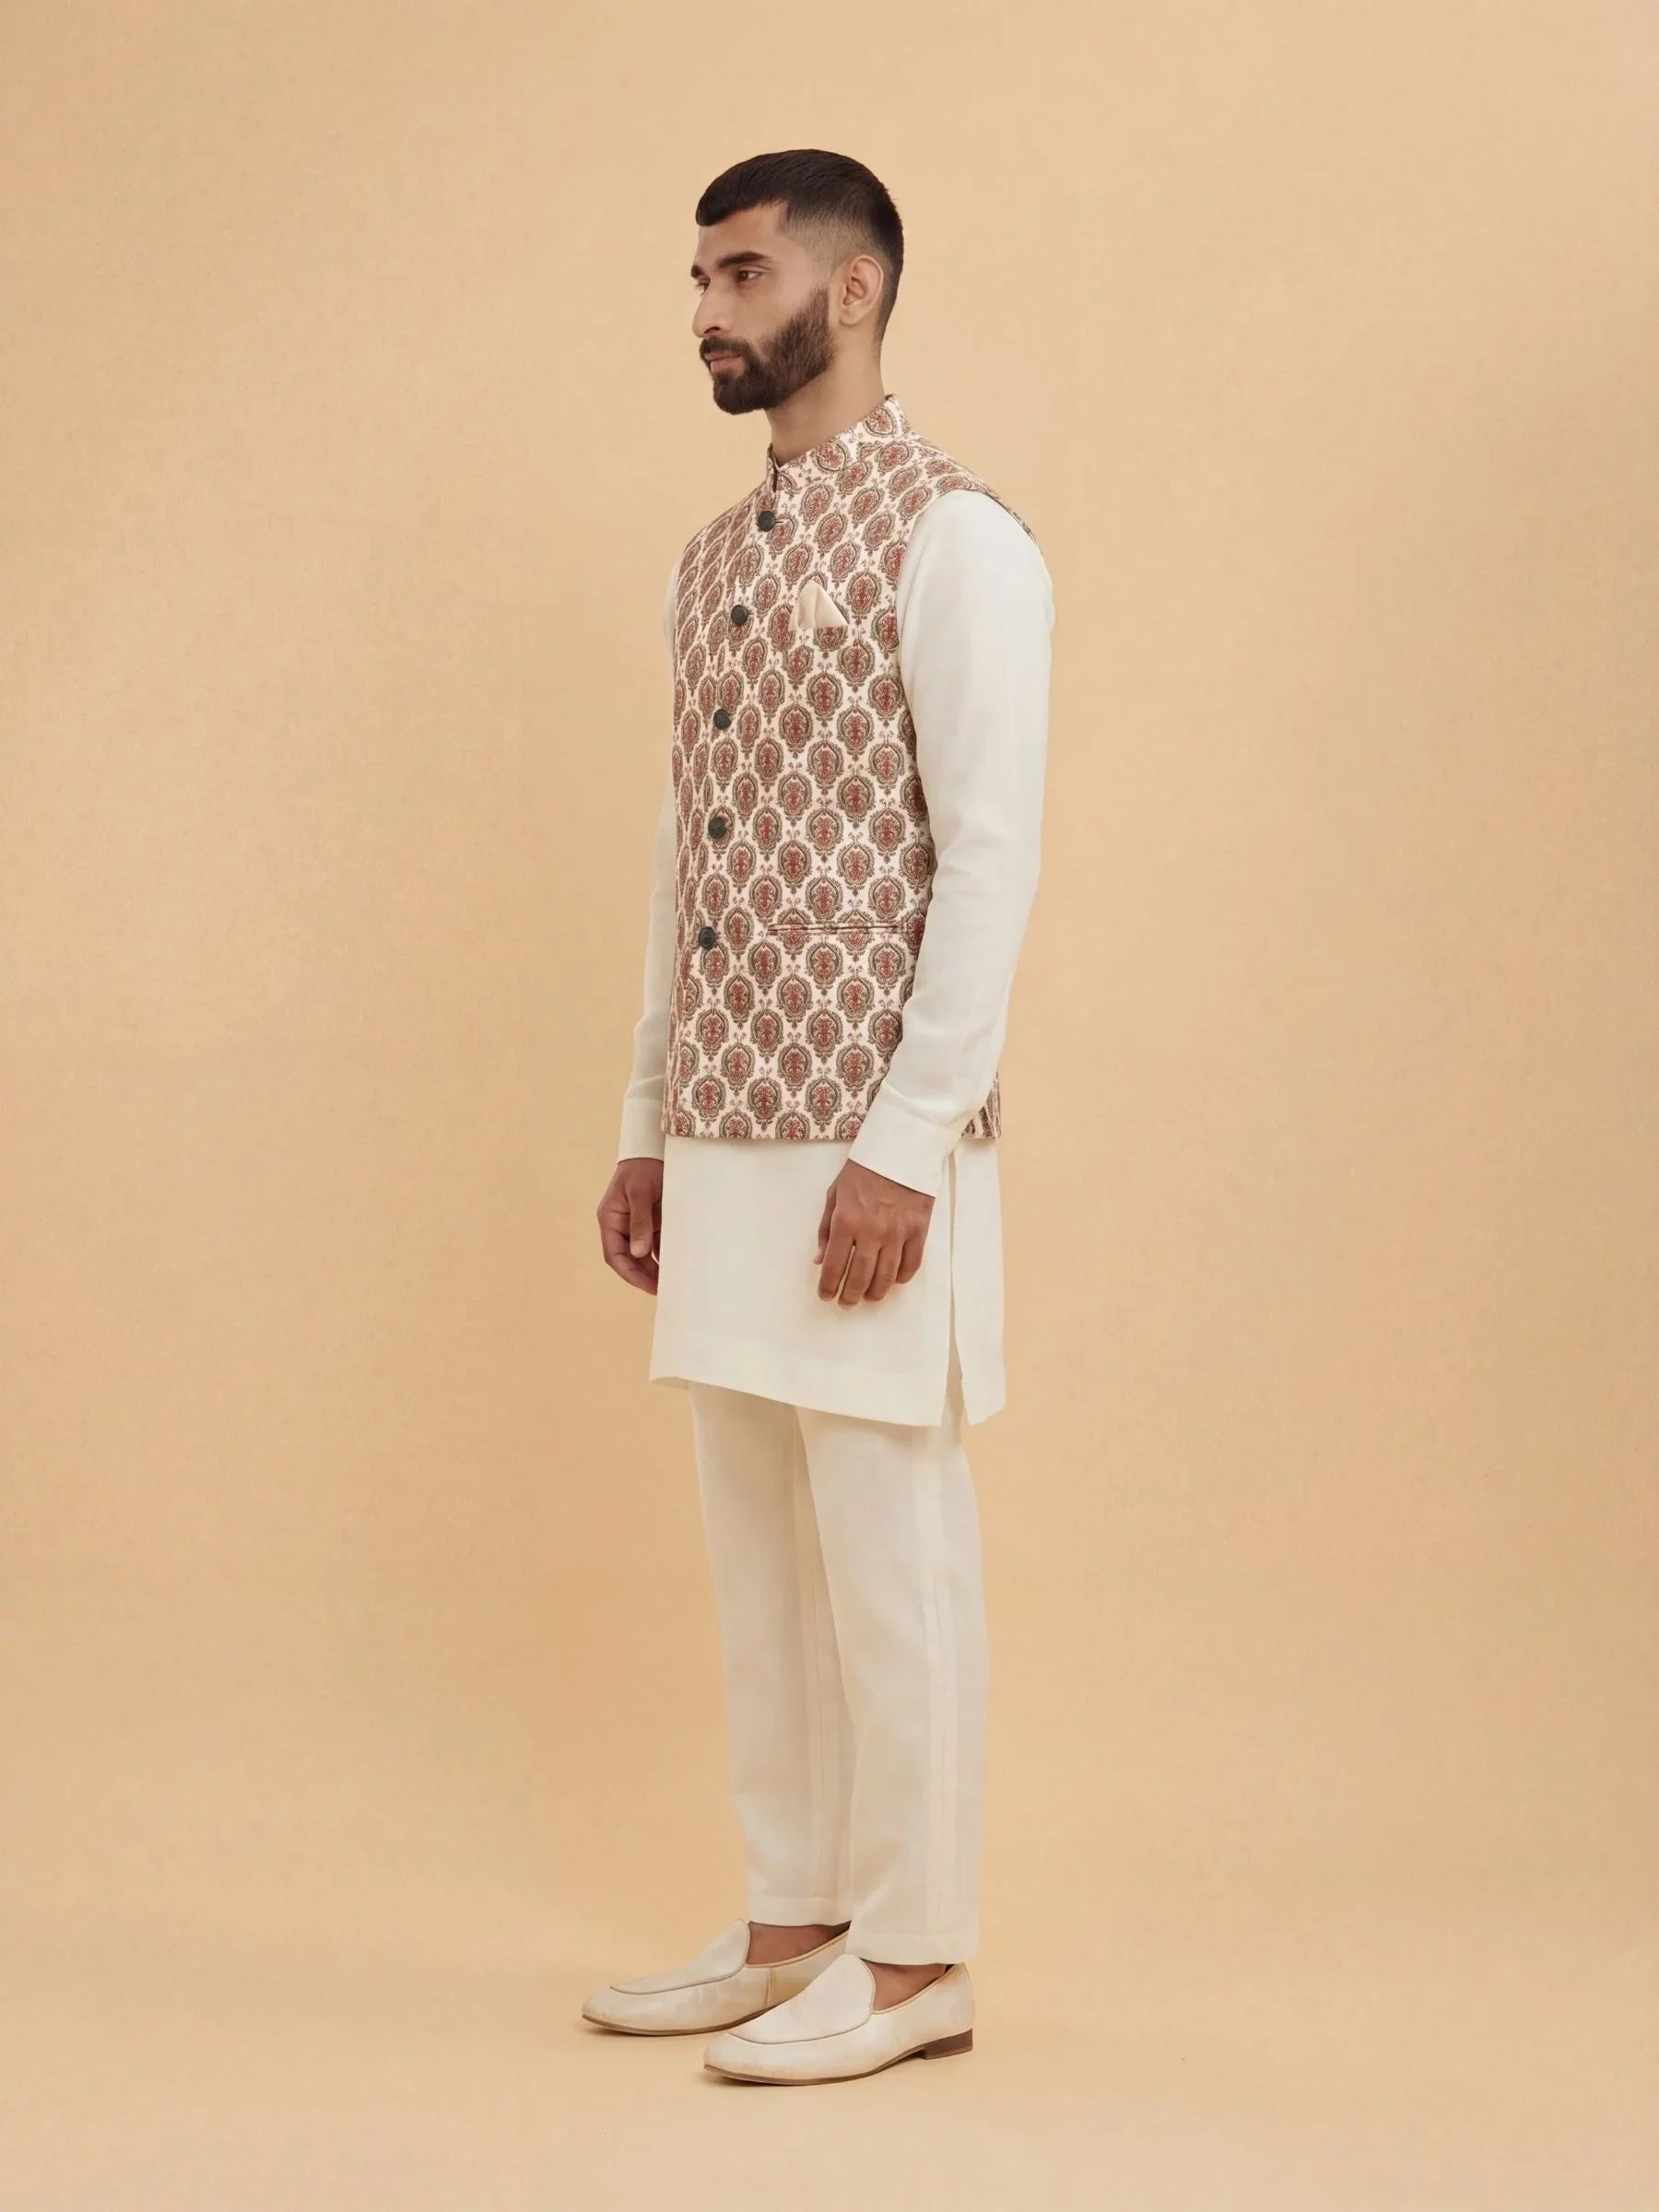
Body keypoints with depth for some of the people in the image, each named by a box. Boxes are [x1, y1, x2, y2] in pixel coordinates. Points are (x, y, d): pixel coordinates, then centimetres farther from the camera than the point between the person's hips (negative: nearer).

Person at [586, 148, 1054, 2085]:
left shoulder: (953, 543, -9)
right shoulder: (709, 564, 16)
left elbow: (989, 859, -14)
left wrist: (907, 1145, -19)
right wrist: (645, 1128, 15)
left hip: (870, 1142, -8)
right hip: (721, 1130, 8)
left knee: (887, 1547, -1)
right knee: (757, 1547, 12)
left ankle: (914, 1963, 9)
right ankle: (793, 1926, 23)